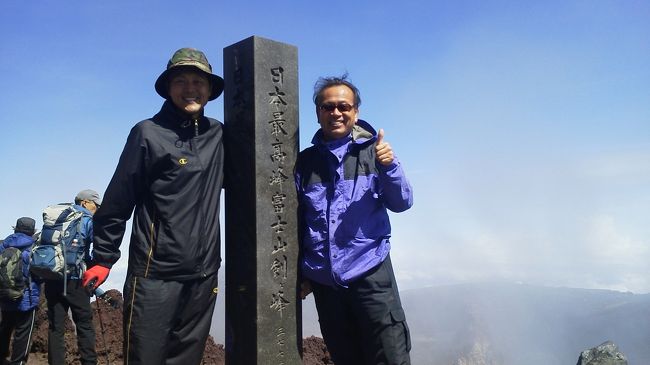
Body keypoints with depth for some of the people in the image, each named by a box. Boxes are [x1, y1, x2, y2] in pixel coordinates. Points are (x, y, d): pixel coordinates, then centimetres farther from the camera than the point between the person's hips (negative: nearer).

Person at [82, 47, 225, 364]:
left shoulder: (218, 135, 8)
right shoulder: (149, 133, -4)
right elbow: (117, 201, -3)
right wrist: (103, 258, -2)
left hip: (203, 276, 4)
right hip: (155, 275, -4)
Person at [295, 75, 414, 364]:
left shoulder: (372, 151, 2)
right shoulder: (305, 161, 6)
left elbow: (401, 203, -4)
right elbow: (296, 221, 10)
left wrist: (389, 167, -22)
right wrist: (298, 274, 11)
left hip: (369, 273, -2)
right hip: (323, 280, 2)